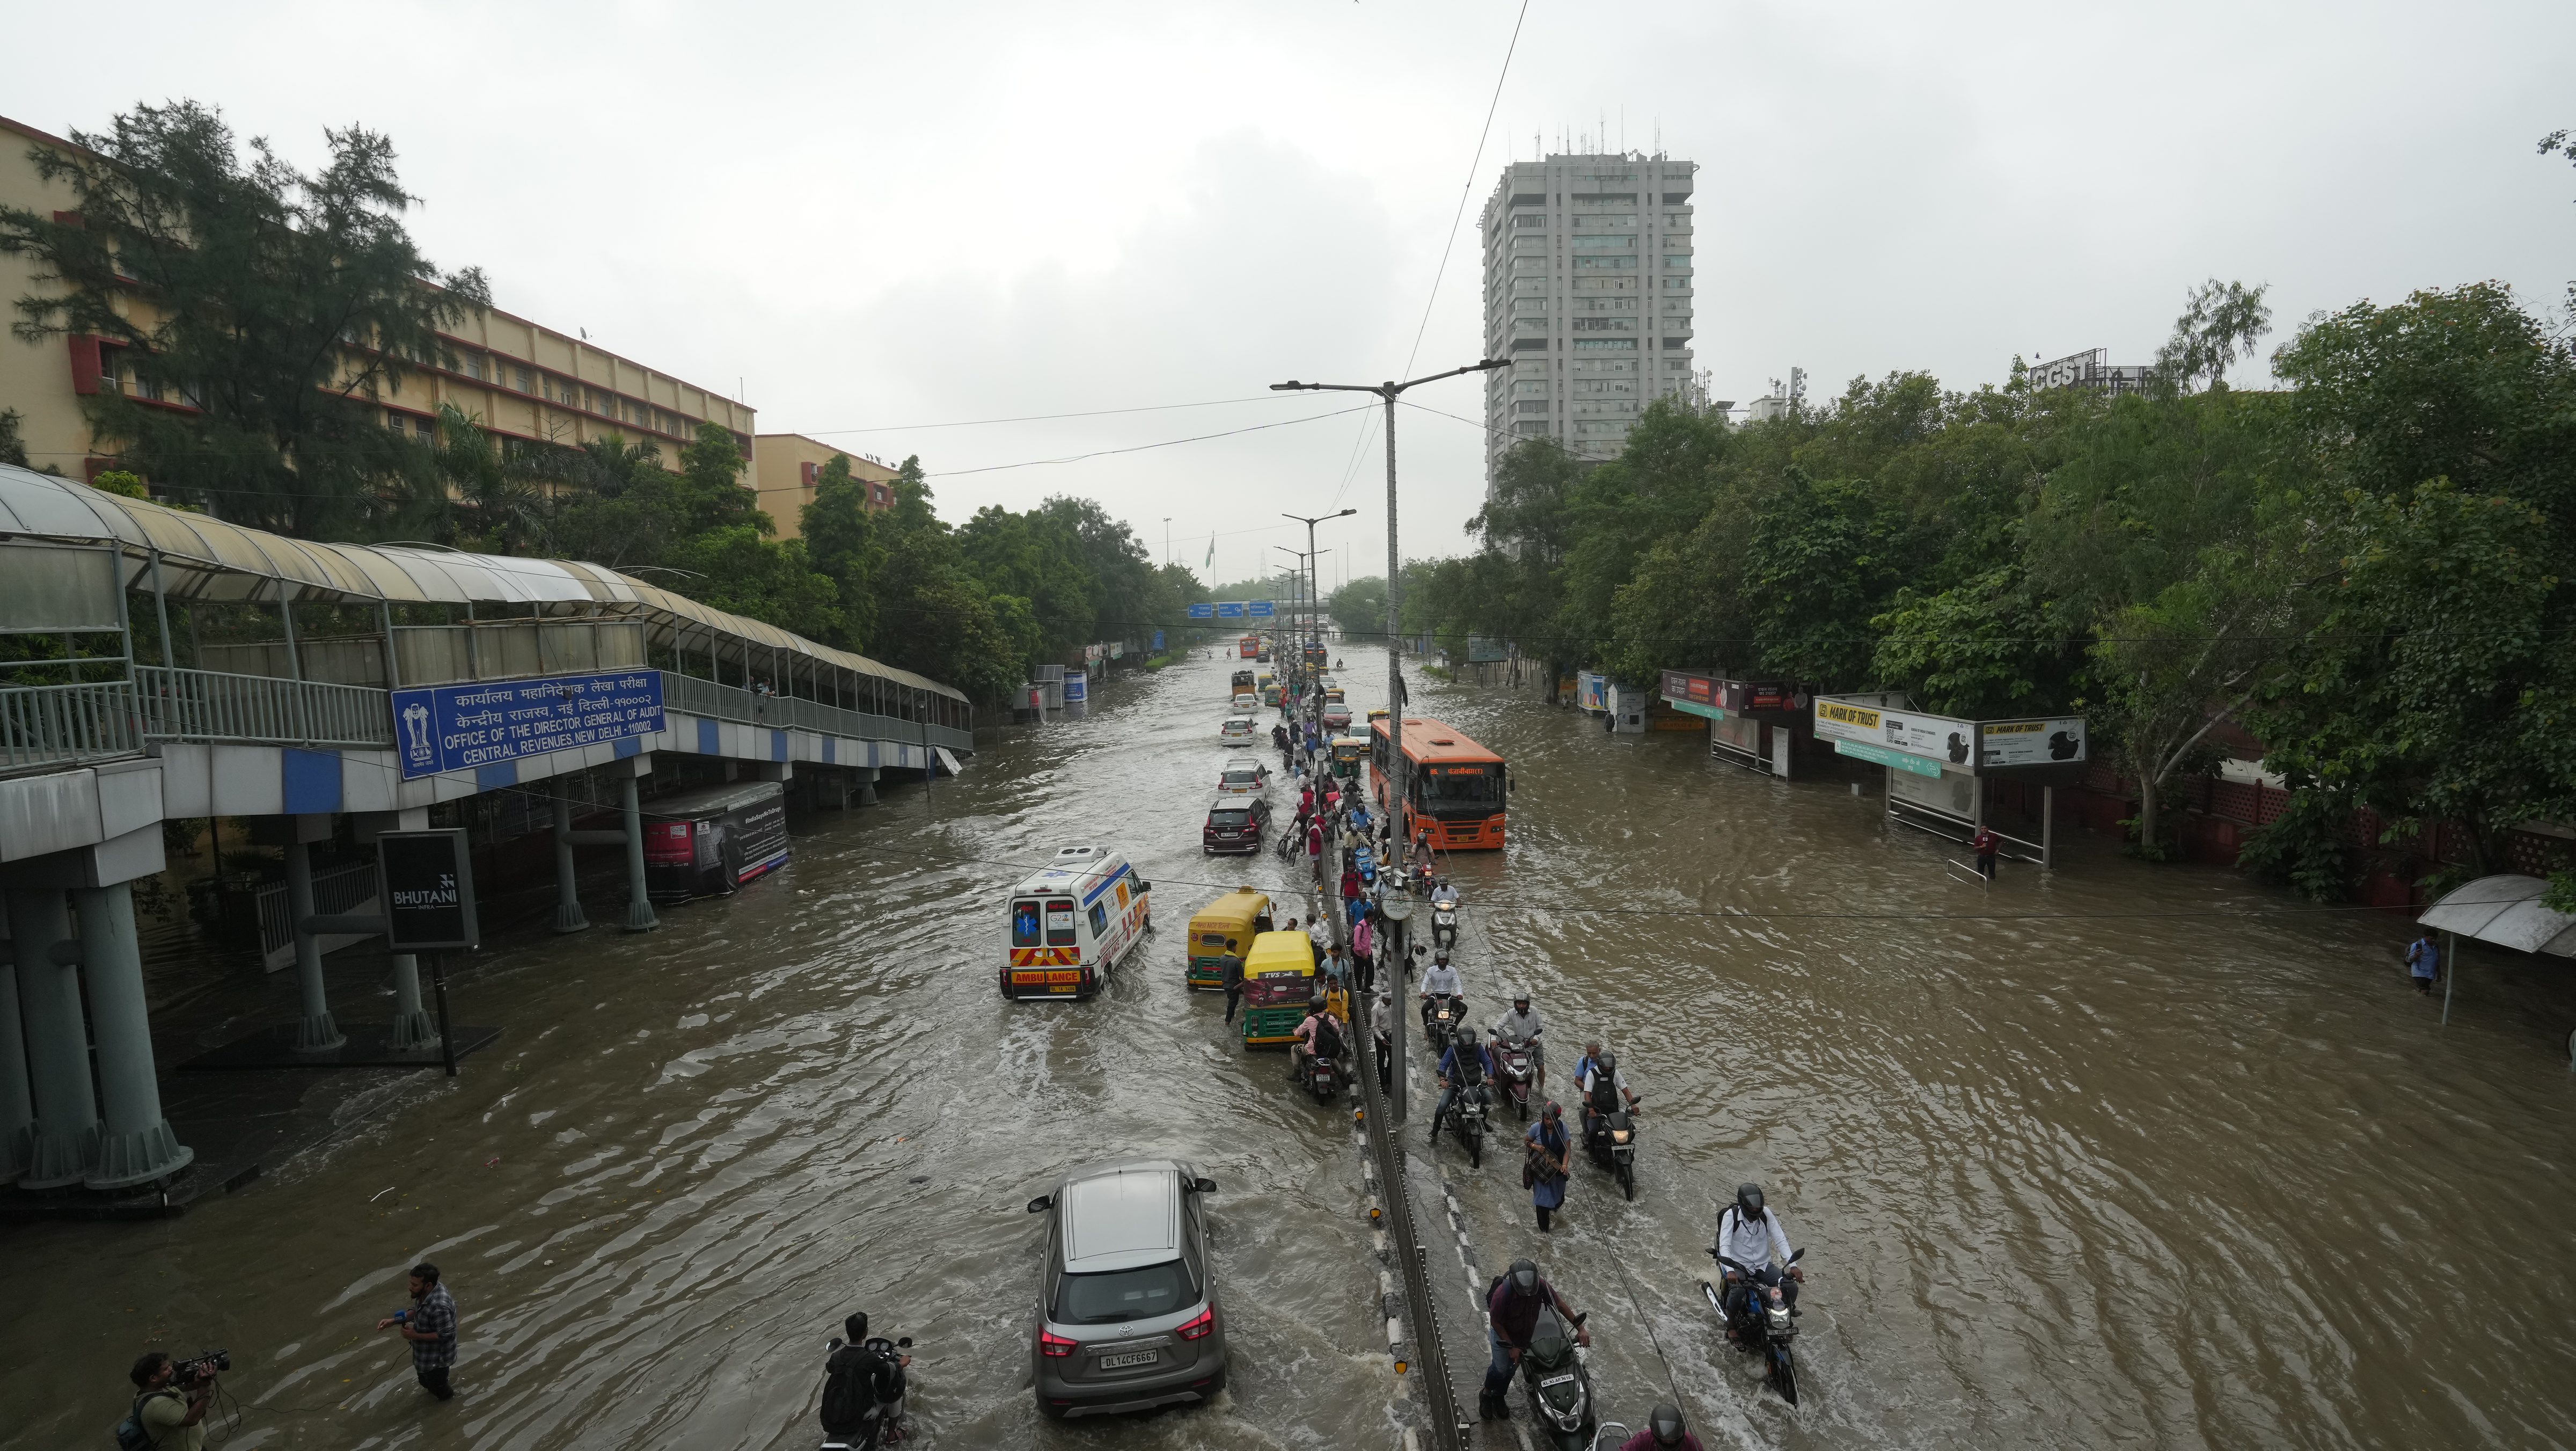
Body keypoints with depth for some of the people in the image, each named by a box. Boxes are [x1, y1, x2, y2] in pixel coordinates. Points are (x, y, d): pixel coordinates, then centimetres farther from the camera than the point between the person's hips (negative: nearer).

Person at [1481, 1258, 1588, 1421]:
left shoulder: (1541, 1285, -30)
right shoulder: (1503, 1293, -40)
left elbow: (1560, 1304, -15)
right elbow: (1495, 1322, -25)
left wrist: (1581, 1329, -14)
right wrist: (1511, 1347, -23)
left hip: (1526, 1333, 4)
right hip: (1503, 1333, -4)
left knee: (1511, 1367, 16)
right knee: (1501, 1368, -4)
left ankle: (1499, 1397, 40)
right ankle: (1487, 1395, 24)